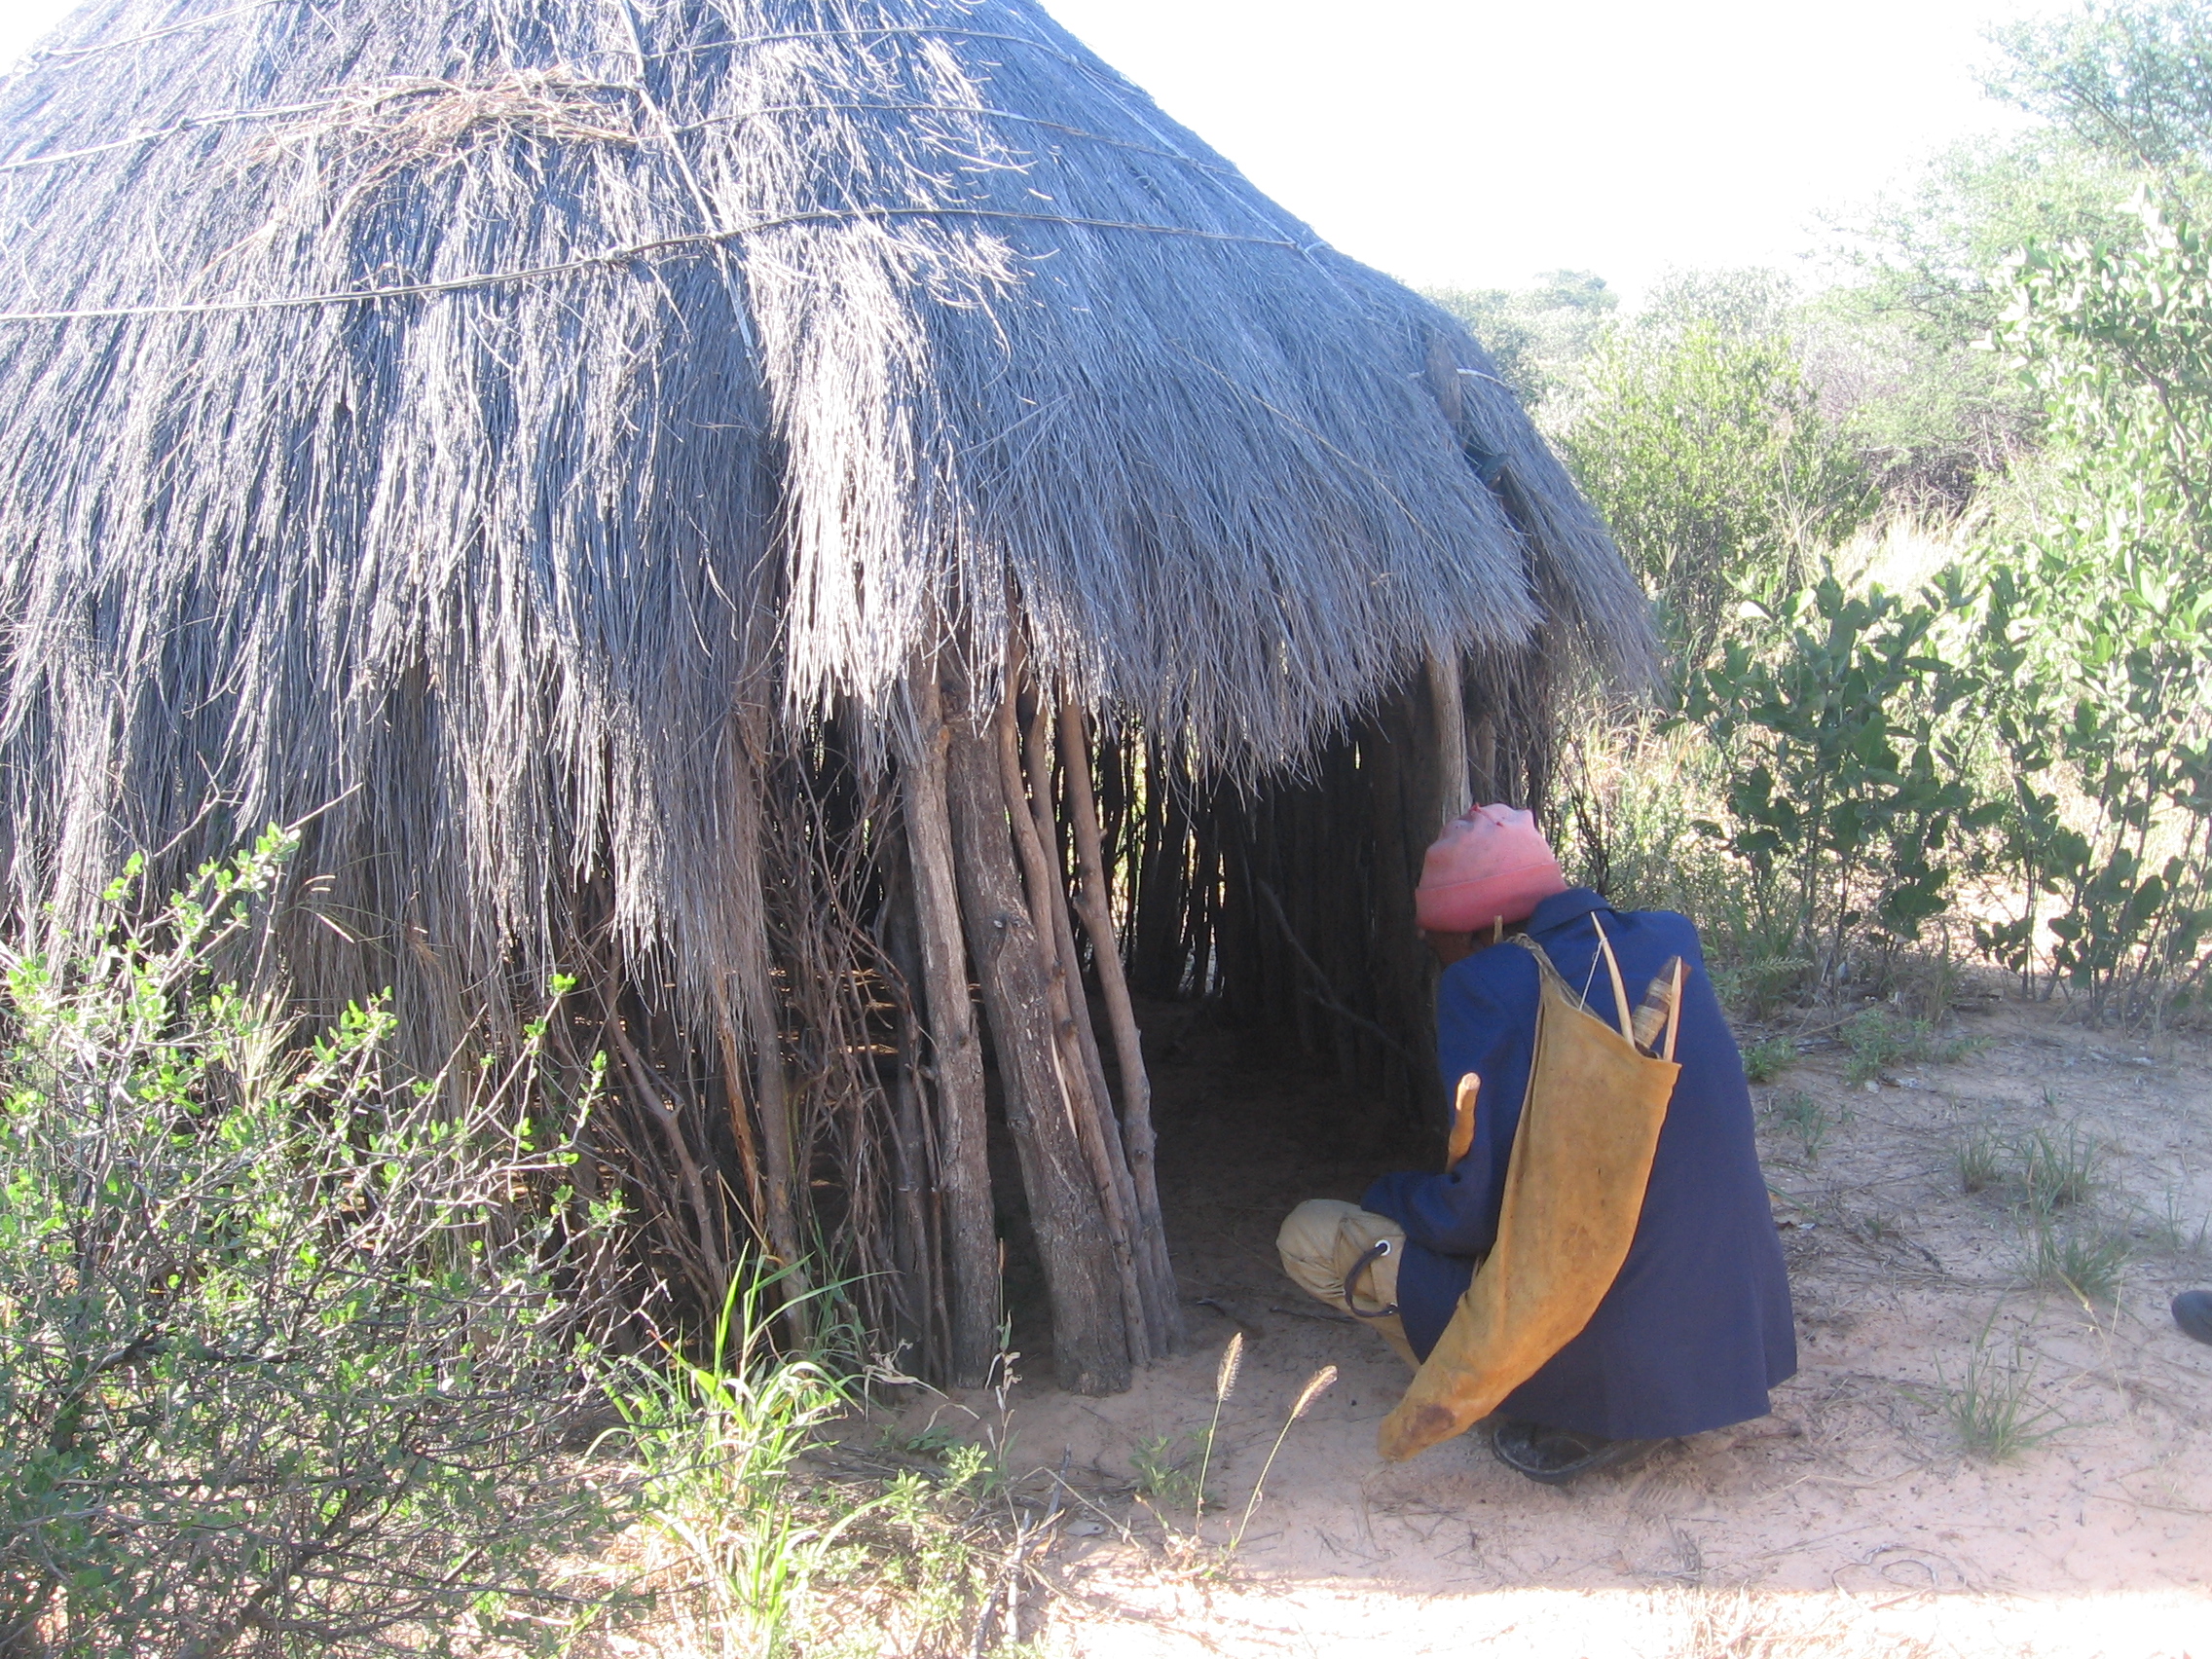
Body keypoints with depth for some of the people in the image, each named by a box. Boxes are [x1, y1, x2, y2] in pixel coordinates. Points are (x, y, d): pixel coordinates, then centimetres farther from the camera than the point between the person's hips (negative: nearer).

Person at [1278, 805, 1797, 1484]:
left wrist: (1385, 1197, 7)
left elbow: (1476, 1215, -13)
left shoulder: (1486, 987, -15)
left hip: (1608, 1361, -7)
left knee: (1311, 1234, 4)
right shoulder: (1672, 942, 4)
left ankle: (1580, 1419, 2)